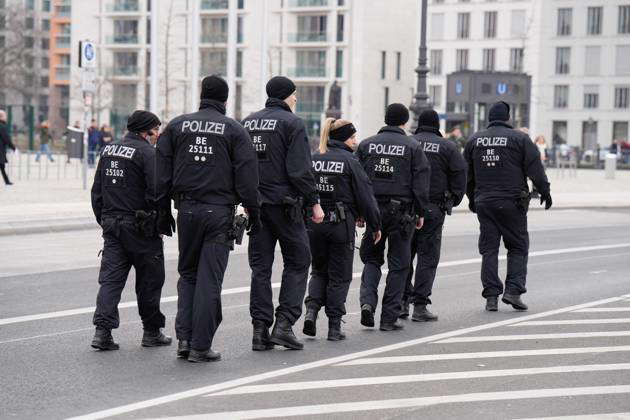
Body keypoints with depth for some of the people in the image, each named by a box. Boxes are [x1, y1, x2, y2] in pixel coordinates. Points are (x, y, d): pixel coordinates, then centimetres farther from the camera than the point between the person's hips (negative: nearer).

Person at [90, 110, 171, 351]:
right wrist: (160, 221, -7)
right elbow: (156, 192, -18)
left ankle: (102, 331, -8)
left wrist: (103, 220, 21)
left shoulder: (108, 151, 12)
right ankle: (152, 332, 15)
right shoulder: (147, 153, -12)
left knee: (110, 277, 4)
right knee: (149, 279, 7)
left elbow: (96, 191, 16)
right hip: (139, 227, -6)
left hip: (111, 225, 6)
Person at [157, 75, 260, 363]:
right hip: (220, 212, -3)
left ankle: (184, 337, 5)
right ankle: (200, 347, 1)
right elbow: (247, 177, -3)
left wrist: (164, 212, 13)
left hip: (187, 209, 3)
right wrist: (253, 213, 4)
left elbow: (162, 174, 7)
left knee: (187, 274, 16)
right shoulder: (234, 130, 0)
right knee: (209, 280, 0)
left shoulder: (177, 126, 8)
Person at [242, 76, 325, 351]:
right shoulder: (292, 124, -8)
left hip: (255, 204, 6)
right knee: (297, 262, 6)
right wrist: (314, 202, -8)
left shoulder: (248, 123, 12)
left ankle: (260, 330, 5)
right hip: (284, 202, -6)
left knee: (260, 266, 8)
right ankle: (284, 324, -3)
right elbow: (299, 170, -15)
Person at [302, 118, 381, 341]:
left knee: (319, 270, 20)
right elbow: (365, 197, -8)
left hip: (314, 223, 4)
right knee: (339, 276, 7)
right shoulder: (350, 162, -9)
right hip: (341, 223, -4)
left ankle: (311, 309, -2)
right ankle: (334, 326, 7)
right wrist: (375, 225, 2)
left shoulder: (313, 160, 4)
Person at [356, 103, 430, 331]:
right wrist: (420, 212, 4)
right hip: (401, 210, -2)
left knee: (371, 258, 16)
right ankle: (389, 317, 4)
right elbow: (421, 183, -4)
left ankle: (367, 301, -6)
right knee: (398, 264, 5)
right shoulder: (413, 147, -2)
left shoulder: (366, 145, 6)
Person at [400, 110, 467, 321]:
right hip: (433, 209, -2)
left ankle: (402, 301, 11)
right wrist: (452, 202, 10)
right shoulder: (448, 147, 1)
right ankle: (420, 306, -3)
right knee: (428, 257, 1)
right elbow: (460, 176, -1)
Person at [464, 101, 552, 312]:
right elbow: (535, 169, -4)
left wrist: (472, 198, 26)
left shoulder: (474, 140, 10)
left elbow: (467, 174, 16)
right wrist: (545, 192, 6)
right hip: (512, 203, -3)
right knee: (518, 247, 7)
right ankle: (513, 290, -4)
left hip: (483, 202, 4)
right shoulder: (519, 139, -3)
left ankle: (491, 295, 2)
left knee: (489, 249, 6)